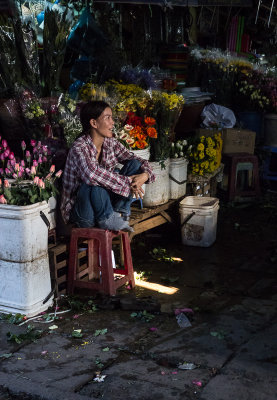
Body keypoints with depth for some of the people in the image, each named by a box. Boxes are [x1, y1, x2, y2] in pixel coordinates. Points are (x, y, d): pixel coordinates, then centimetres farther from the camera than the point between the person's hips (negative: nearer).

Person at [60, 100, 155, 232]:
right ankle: (107, 219, -15)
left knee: (134, 165, -5)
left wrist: (145, 175, -21)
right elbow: (92, 174, -42)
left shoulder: (111, 143, 0)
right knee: (96, 181, -37)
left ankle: (119, 212, -7)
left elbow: (138, 160, 3)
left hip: (105, 204, 7)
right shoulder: (79, 148, -22)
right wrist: (127, 183, -34)